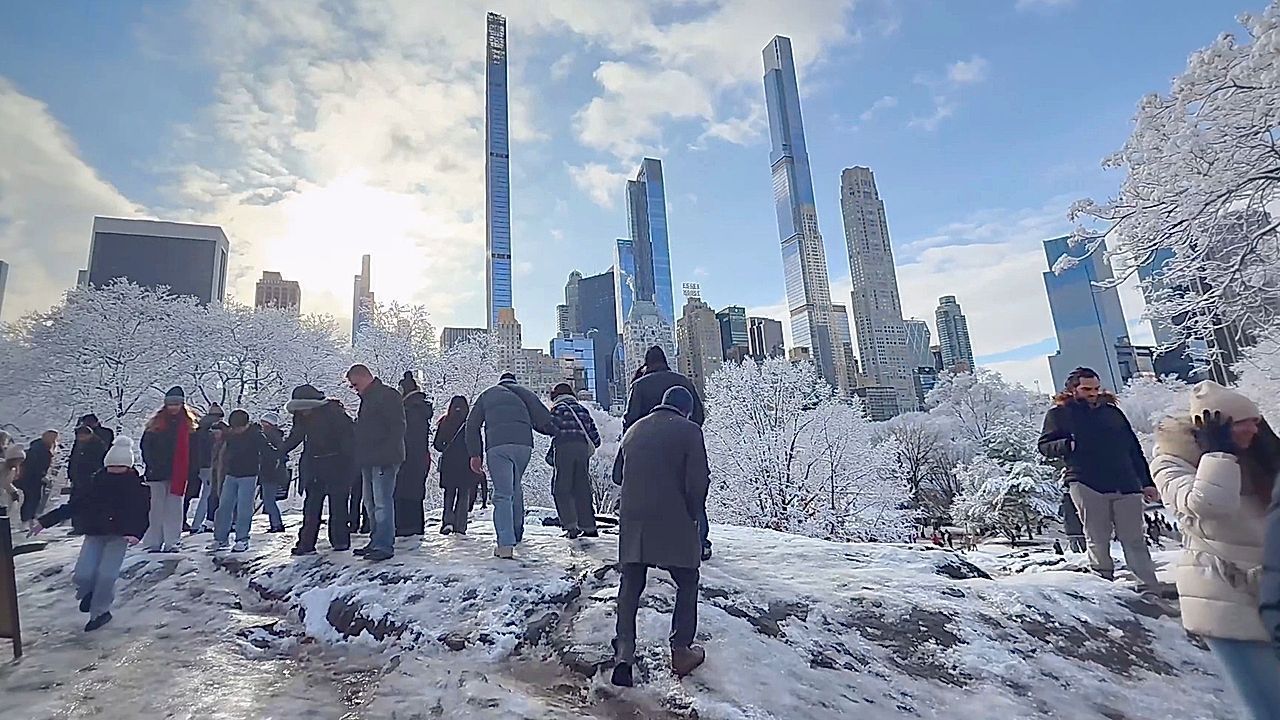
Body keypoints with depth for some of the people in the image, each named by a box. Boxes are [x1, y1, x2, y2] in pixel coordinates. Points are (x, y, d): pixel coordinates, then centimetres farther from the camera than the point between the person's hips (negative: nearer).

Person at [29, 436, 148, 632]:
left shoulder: (137, 487, -5)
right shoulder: (94, 483, 2)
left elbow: (141, 515, -11)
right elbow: (71, 506, 8)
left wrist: (135, 534, -29)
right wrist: (44, 521, 3)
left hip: (119, 535, -3)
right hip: (94, 534, 3)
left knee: (106, 575, -13)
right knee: (82, 575, -11)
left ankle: (99, 612, 11)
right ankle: (88, 593, 26)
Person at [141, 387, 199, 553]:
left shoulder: (190, 424, 6)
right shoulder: (156, 423, 5)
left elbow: (194, 450, 6)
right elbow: (145, 445, 4)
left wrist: (193, 471, 1)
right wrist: (151, 465, -7)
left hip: (179, 473, 0)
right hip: (158, 473, 0)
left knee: (174, 509, 3)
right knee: (157, 508, 2)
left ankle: (173, 542, 8)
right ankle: (153, 543, 9)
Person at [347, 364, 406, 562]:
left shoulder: (388, 396, -10)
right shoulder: (367, 399, 21)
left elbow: (397, 428, -17)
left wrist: (387, 455, -22)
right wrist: (360, 457, 19)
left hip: (383, 461, -10)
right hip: (368, 461, 10)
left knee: (382, 503, -10)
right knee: (370, 503, 13)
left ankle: (384, 546, -8)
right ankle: (376, 541, 21)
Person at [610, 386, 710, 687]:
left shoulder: (633, 430, 13)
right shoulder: (689, 431, -5)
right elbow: (698, 481, -11)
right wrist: (691, 514, 4)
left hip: (632, 523, 5)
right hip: (674, 524, -4)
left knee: (630, 586, 12)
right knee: (687, 584, 14)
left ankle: (624, 652, 3)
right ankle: (681, 650, 15)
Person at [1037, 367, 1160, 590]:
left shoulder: (1111, 411, 18)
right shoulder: (1059, 413, 6)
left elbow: (1134, 449, 21)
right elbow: (1044, 446, 3)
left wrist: (1146, 483, 17)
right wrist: (1067, 445, -18)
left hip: (1126, 484, 4)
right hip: (1086, 485, -3)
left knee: (1134, 540, 4)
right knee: (1097, 540, -2)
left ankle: (1149, 586, 7)